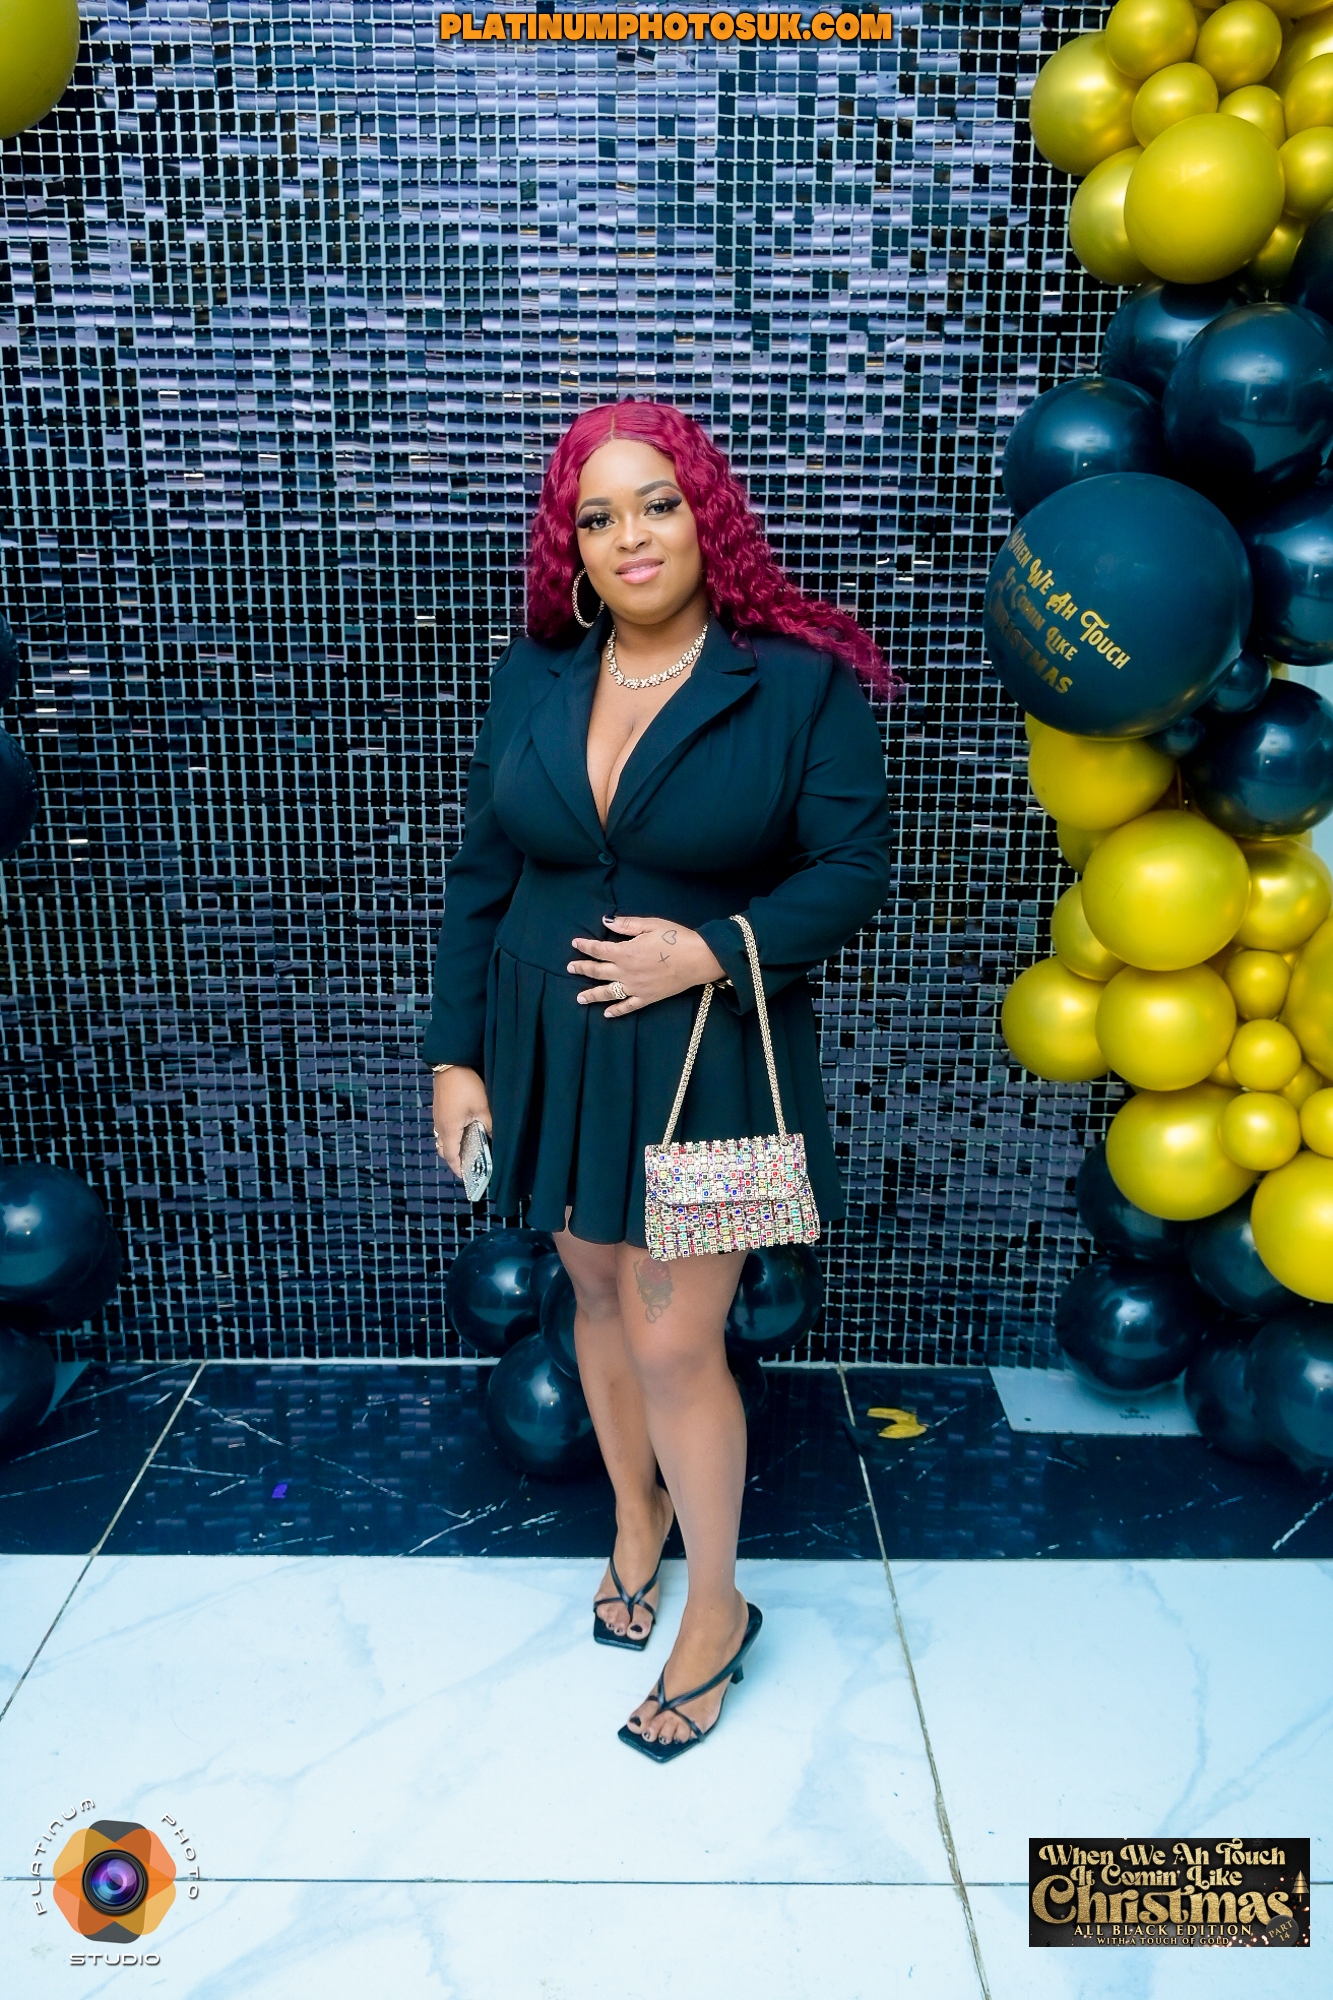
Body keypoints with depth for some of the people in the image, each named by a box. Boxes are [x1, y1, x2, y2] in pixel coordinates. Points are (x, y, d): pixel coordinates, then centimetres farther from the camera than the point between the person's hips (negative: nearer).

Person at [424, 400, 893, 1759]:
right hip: (551, 1049, 4)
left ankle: (715, 1610, 27)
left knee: (674, 1341, 1)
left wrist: (712, 949, -22)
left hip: (706, 1060, -4)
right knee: (597, 1298, 18)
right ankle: (637, 1518, 46)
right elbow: (481, 876, 4)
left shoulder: (799, 682, -9)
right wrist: (457, 1055, 2)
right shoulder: (531, 679, 2)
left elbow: (853, 868, -8)